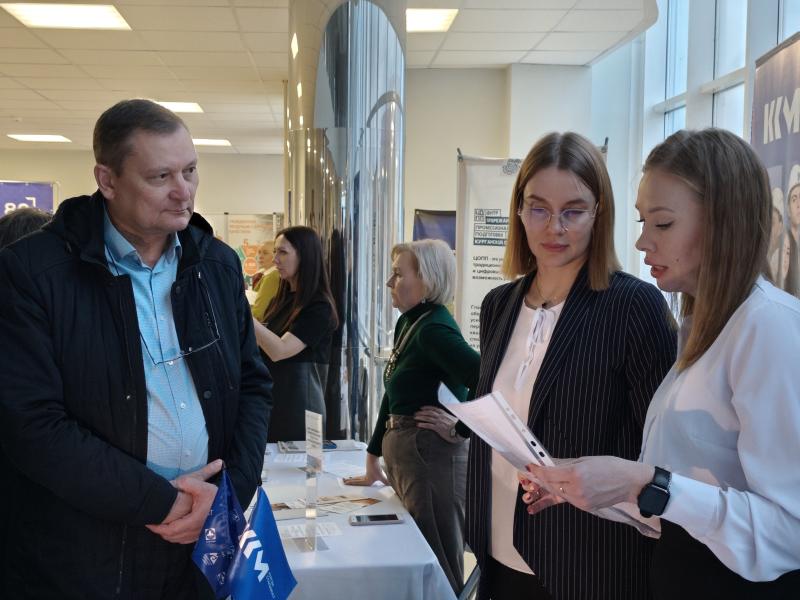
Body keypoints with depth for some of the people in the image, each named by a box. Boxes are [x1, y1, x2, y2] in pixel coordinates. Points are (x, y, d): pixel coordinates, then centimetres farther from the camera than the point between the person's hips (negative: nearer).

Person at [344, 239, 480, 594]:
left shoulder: (434, 329, -19)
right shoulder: (408, 323, 10)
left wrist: (460, 428, -19)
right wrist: (373, 461, 18)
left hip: (431, 457, -9)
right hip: (402, 452, 9)